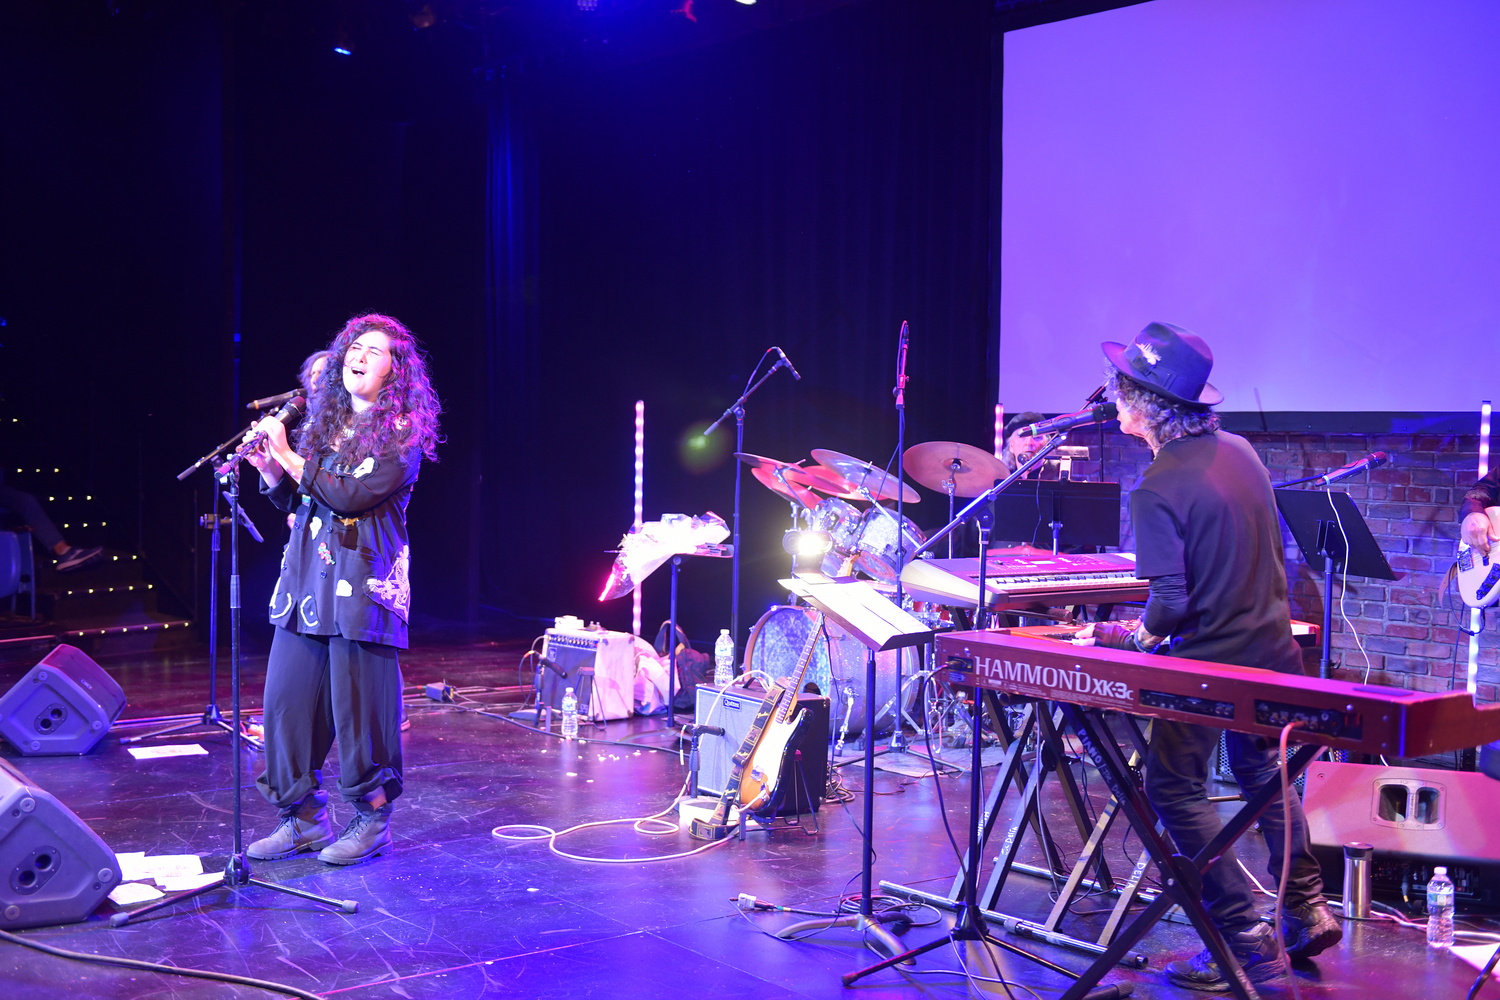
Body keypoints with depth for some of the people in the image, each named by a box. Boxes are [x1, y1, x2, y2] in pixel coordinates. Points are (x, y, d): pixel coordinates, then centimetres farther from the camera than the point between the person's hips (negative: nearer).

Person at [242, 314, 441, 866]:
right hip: (306, 580, 6)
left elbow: (352, 496, -16)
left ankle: (370, 818, 13)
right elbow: (293, 500, 21)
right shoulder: (323, 422, 15)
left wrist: (288, 455, -11)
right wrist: (267, 466, 2)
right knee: (287, 700, 4)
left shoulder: (403, 434, -4)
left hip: (363, 585, -6)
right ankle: (303, 817, 16)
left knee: (359, 706, -3)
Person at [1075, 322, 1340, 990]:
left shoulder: (1157, 490, -23)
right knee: (1261, 772, 24)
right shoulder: (1239, 451, 1)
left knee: (1174, 789, 5)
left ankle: (1248, 944, 4)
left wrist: (1134, 636, -6)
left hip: (1209, 664, -8)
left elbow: (1171, 603, -25)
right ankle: (1307, 912, 30)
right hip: (1272, 651, 8)